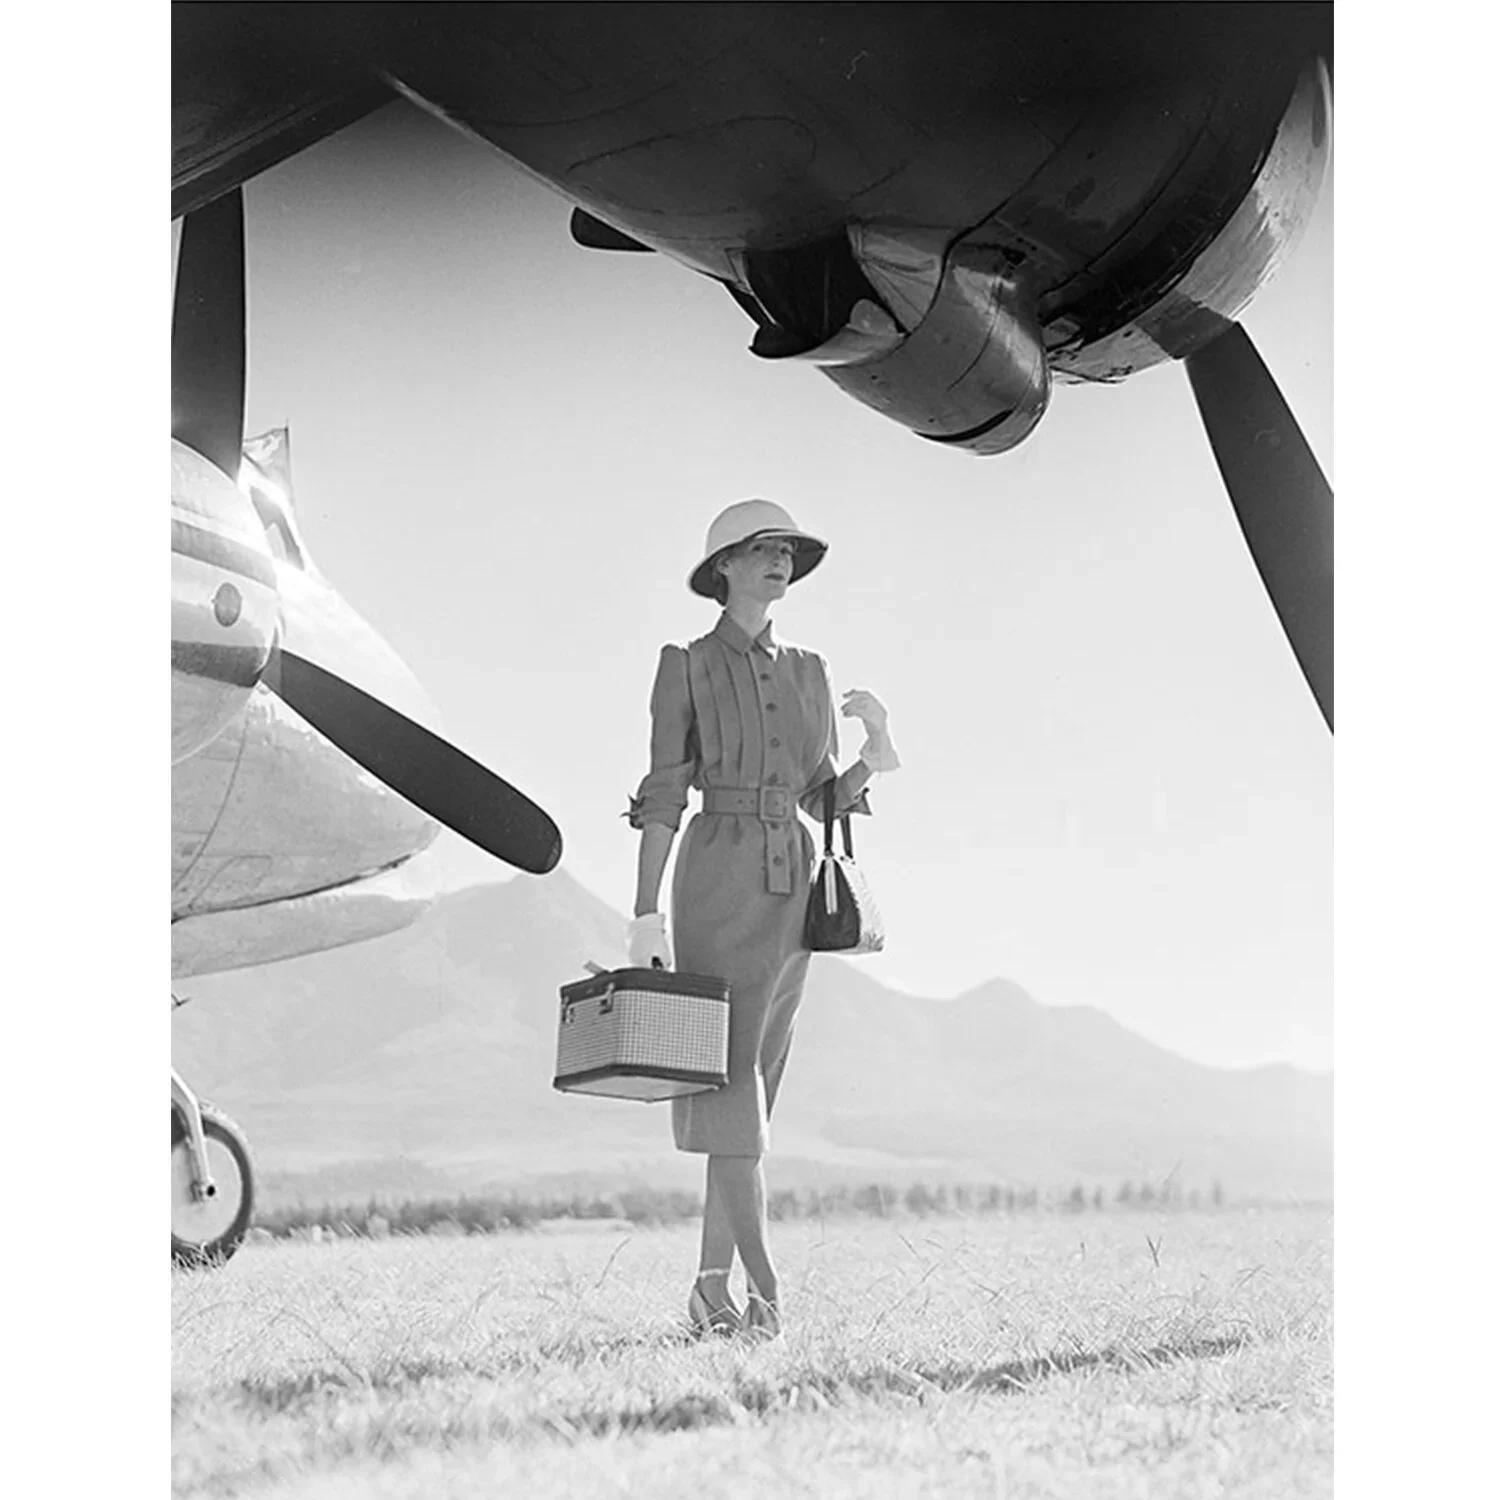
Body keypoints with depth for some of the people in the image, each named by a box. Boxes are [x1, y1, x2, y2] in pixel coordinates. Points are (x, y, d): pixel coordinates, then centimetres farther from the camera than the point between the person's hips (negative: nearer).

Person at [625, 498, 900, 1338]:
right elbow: (665, 795, -4)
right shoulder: (687, 668, 0)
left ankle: (712, 1285, 10)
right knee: (729, 1078, -9)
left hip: (793, 887, 5)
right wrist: (647, 914, -10)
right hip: (718, 881, -5)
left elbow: (824, 798, 14)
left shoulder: (811, 673, 14)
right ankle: (765, 1284, -9)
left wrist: (878, 758, -6)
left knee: (757, 1080, 5)